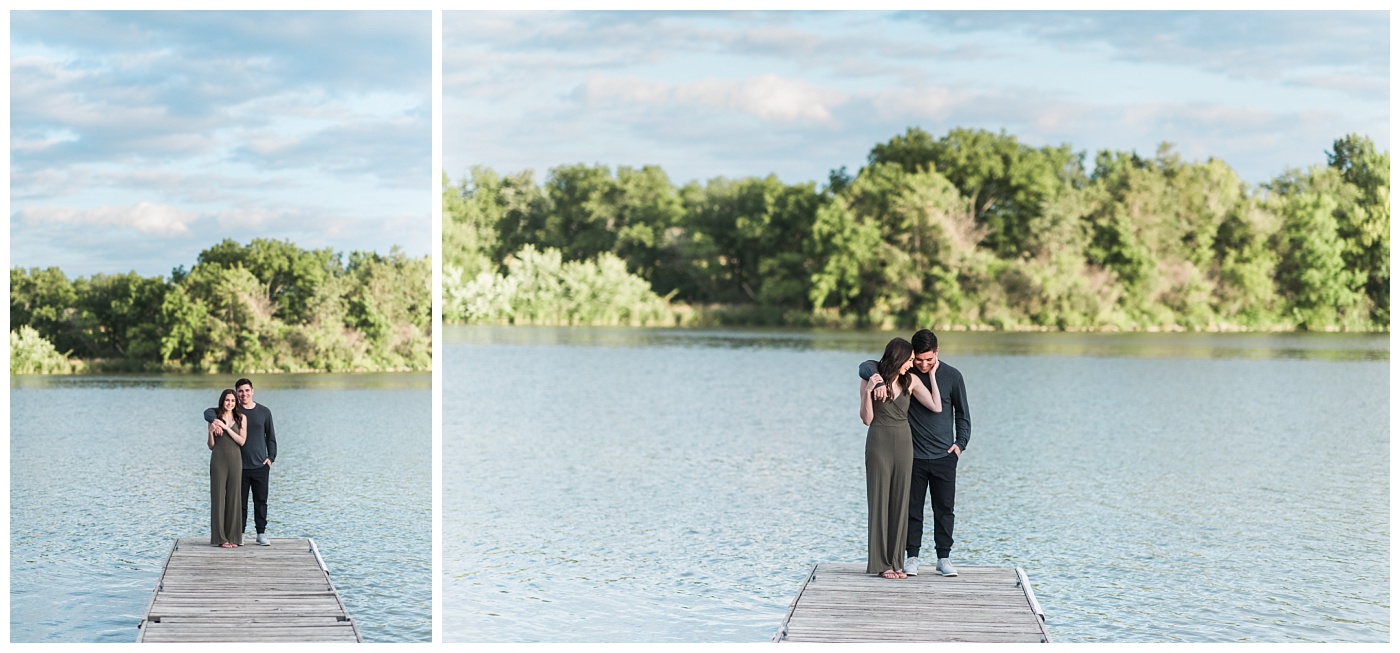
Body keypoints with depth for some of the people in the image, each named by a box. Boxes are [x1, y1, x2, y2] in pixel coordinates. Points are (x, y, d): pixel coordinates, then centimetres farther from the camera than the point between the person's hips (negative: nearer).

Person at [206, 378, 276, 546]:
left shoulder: (264, 412, 6)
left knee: (261, 501, 4)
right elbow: (209, 412, -6)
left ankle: (261, 533, 12)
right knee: (240, 502, 2)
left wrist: (271, 457, 2)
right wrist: (214, 420, -29)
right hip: (239, 467, -1)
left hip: (260, 466, 1)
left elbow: (271, 437, 13)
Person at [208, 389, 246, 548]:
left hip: (235, 460, 1)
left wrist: (227, 428, -11)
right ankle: (220, 538, 0)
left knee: (234, 497, 2)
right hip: (218, 460, -1)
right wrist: (211, 432, -13)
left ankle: (233, 537, 8)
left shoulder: (241, 418, 6)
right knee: (218, 497, -3)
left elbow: (242, 441, -4)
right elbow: (211, 446, 6)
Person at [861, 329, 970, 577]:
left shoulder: (952, 376, -2)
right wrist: (877, 378, -28)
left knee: (944, 508, 4)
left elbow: (962, 413, 9)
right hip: (913, 455, 0)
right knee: (912, 508, 3)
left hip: (944, 456, 0)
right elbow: (866, 366, -6)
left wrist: (960, 443, -1)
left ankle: (943, 558, 12)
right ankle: (912, 557, 10)